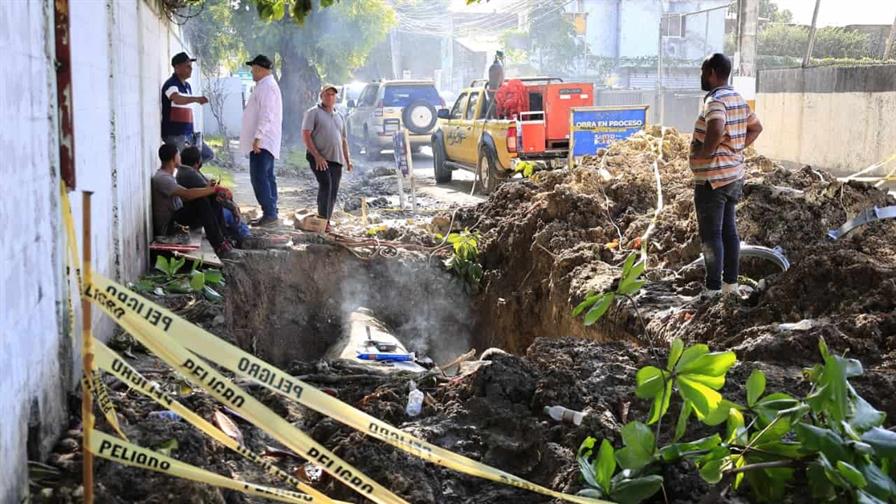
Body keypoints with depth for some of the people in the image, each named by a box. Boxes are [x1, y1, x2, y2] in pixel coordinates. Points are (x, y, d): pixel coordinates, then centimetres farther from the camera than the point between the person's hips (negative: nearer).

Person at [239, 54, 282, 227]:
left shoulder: (267, 87, -14)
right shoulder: (266, 86, 20)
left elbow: (266, 115, -22)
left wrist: (258, 137, -25)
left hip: (262, 141, -11)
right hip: (265, 142, 11)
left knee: (259, 177, -14)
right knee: (267, 177, 12)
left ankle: (269, 213, -15)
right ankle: (270, 213, 16)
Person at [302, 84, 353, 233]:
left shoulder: (339, 116, 22)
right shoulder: (313, 113, 2)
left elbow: (343, 140, 27)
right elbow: (306, 135, -8)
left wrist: (348, 159, 16)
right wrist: (317, 156, -16)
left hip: (336, 159, 6)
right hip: (319, 158, -6)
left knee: (333, 191, 2)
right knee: (325, 184, -22)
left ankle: (327, 222, 7)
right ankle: (322, 219, -21)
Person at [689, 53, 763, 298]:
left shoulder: (715, 100, -18)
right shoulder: (738, 99, 12)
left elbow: (716, 130, -37)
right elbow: (756, 127, 24)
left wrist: (704, 152, -22)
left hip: (712, 179, -9)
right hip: (734, 175, 9)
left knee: (710, 234, -4)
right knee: (729, 230, 14)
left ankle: (713, 289, -1)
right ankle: (731, 283, 20)